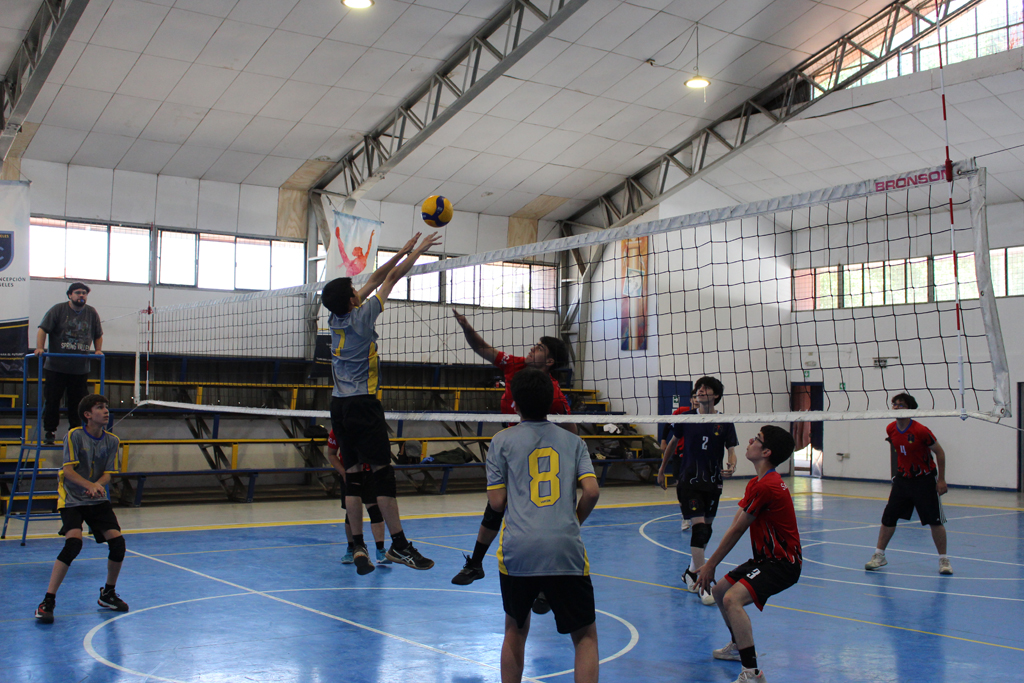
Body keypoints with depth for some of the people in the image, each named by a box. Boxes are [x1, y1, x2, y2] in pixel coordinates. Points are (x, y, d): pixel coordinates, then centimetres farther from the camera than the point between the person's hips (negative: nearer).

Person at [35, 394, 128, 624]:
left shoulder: (111, 441, 3)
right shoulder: (74, 435, -10)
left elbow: (107, 474, 0)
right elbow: (68, 470, -16)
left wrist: (97, 486, -23)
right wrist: (90, 485, -32)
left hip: (98, 501, 5)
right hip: (71, 499, -5)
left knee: (117, 542, -7)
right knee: (73, 543, -25)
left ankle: (108, 594, 17)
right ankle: (47, 601, -15)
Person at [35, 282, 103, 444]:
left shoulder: (92, 313, 10)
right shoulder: (58, 310, -1)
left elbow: (98, 335, 19)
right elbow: (43, 329, -6)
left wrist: (98, 350, 3)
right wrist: (39, 347, -18)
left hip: (81, 368, 2)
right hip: (56, 367, -2)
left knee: (77, 402, 6)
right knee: (52, 400, 2)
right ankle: (49, 431, 12)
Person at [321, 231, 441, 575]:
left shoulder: (336, 318, 9)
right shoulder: (362, 317, -10)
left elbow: (375, 279, 16)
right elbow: (391, 278, -1)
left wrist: (404, 250, 21)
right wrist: (418, 251, 10)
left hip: (339, 404, 8)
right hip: (362, 404, -8)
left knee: (353, 477, 6)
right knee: (383, 473, -5)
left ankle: (358, 547, 6)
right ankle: (399, 545, -3)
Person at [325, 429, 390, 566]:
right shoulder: (337, 430, -14)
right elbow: (331, 454, -2)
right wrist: (344, 473, -13)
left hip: (369, 472, -1)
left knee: (374, 508, -13)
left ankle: (380, 551, -12)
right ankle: (351, 550, 25)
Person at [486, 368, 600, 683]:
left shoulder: (503, 440, 8)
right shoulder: (572, 440, 12)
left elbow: (496, 501, 4)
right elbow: (592, 491, 0)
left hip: (518, 551, 0)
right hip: (566, 550, 0)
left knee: (516, 630, 22)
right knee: (585, 636, 11)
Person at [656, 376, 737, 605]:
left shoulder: (725, 423, -1)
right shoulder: (686, 418, -1)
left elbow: (731, 450, -5)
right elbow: (673, 442, 13)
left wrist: (731, 466, -27)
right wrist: (662, 469, 17)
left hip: (713, 482, 3)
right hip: (689, 481, -3)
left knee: (706, 528, 12)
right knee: (699, 526, -15)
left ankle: (691, 572, 33)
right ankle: (701, 583, -15)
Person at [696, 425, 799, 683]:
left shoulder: (767, 486, -23)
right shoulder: (756, 483, 10)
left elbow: (737, 530, -17)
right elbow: (735, 525, 6)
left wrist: (711, 564, -8)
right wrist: (711, 563, -1)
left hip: (782, 562, -11)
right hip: (765, 558, 11)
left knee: (732, 599, -28)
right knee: (719, 591, 21)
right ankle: (739, 646, 44)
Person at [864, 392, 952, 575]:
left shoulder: (920, 431, -20)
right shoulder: (890, 430, -3)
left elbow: (940, 452, -10)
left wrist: (941, 479, -11)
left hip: (924, 480, -5)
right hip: (902, 479, 5)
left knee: (935, 520, -2)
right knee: (888, 517, 2)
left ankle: (943, 559, 11)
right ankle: (879, 555, 13)